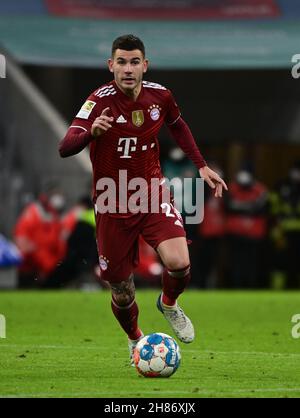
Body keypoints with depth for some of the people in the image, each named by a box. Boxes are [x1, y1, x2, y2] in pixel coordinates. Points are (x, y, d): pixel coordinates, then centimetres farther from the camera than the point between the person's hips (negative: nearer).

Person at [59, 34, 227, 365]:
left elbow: (177, 125, 18)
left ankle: (169, 304, 13)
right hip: (113, 207, -2)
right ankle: (135, 340, 39)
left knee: (179, 263, -23)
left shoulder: (159, 95, -6)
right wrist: (91, 131, -51)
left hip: (152, 199, 2)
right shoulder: (101, 101, -19)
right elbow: (65, 148, -31)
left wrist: (202, 166, 14)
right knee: (122, 293, 6)